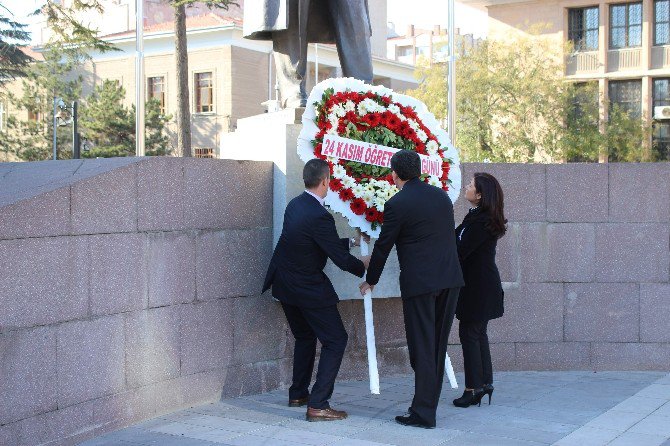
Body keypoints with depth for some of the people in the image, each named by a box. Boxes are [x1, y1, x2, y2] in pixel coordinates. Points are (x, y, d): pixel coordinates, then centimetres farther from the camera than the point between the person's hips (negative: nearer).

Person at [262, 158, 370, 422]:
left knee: (305, 336, 25)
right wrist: (362, 266, 0)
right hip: (309, 289, -9)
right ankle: (317, 405, -5)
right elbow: (340, 258, -18)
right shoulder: (319, 216, -25)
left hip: (285, 285, 9)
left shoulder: (295, 205, 3)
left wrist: (351, 241, 22)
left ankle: (297, 394, 33)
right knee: (335, 341, 0)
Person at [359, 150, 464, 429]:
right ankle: (428, 404, 22)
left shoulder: (397, 204, -8)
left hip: (419, 282, -6)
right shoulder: (442, 196, 10)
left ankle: (423, 413, 2)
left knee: (422, 347, -1)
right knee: (438, 345, 13)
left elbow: (383, 246, -1)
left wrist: (370, 280, 14)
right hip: (450, 279, 6)